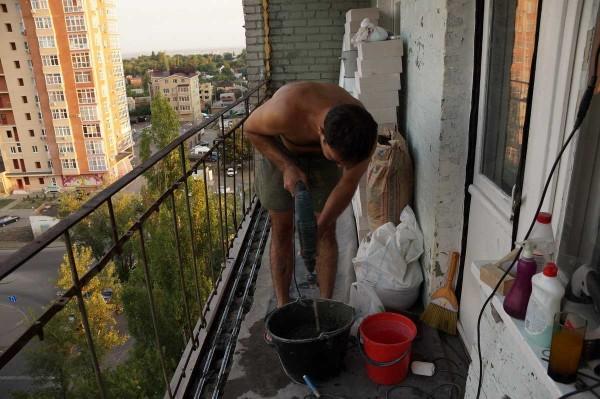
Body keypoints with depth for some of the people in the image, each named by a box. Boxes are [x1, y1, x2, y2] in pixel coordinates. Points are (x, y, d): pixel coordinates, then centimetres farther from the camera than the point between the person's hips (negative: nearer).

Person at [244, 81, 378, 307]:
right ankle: (282, 307, 13)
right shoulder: (285, 111, -43)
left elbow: (348, 184, -18)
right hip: (278, 150, -2)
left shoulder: (362, 133, -33)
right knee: (282, 229, 1)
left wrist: (319, 229, -23)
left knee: (327, 231, 0)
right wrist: (287, 167, -31)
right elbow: (250, 129, -20)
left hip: (321, 153, 2)